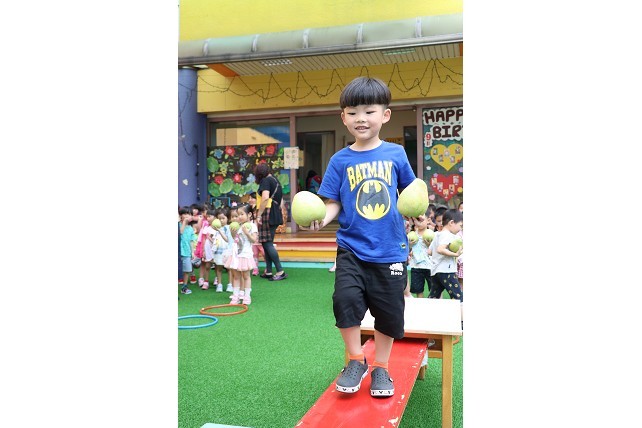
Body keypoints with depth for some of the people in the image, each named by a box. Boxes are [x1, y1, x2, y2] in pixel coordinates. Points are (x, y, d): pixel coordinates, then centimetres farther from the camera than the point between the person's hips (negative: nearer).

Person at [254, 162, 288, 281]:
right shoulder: (275, 180, 20)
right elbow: (281, 200, 26)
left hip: (267, 214, -9)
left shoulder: (266, 181, -8)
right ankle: (268, 271, 12)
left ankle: (280, 271, -9)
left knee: (267, 243, -8)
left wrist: (259, 215, -21)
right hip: (276, 215, 9)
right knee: (267, 243, 11)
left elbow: (265, 198, -23)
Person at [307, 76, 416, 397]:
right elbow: (333, 203, 0)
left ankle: (380, 367, 32)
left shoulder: (395, 153, 1)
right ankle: (356, 361, 10)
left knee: (389, 311, 8)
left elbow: (409, 191, 12)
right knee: (345, 298, -16)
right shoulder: (340, 160, 0)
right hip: (352, 248, 0)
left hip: (390, 250, 1)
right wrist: (321, 218, -20)